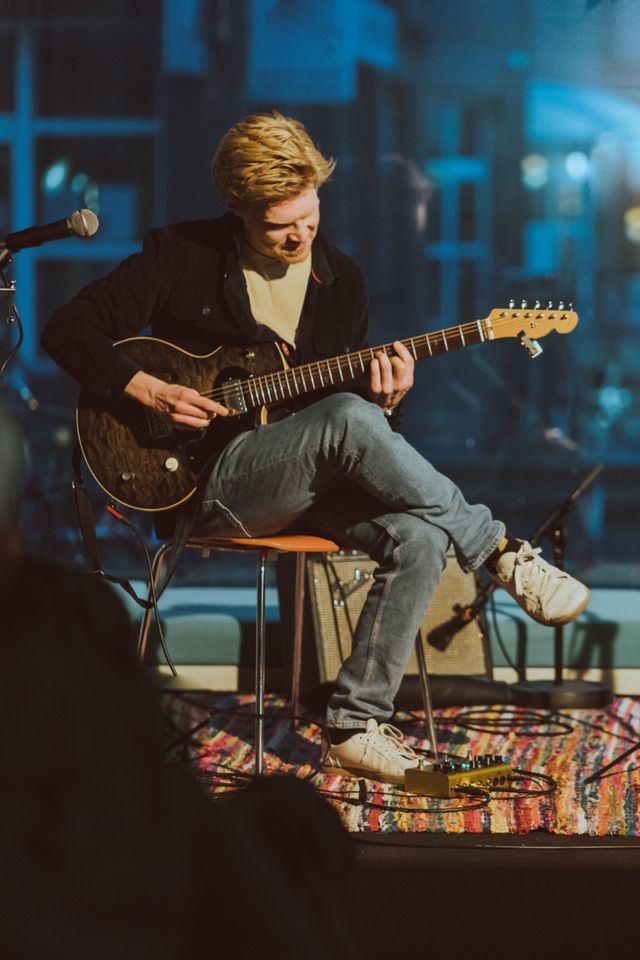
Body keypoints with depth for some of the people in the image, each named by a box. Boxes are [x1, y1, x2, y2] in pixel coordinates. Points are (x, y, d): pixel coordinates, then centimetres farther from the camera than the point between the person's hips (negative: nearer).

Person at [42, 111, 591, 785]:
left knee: (419, 538, -28)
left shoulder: (342, 280, 12)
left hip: (310, 483, 5)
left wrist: (384, 401, -8)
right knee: (346, 418, -35)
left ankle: (355, 725, -20)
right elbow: (68, 329, -2)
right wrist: (147, 390, -15)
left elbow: (359, 413, 16)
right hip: (209, 484, -5)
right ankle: (502, 555, -26)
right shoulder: (182, 257, -1)